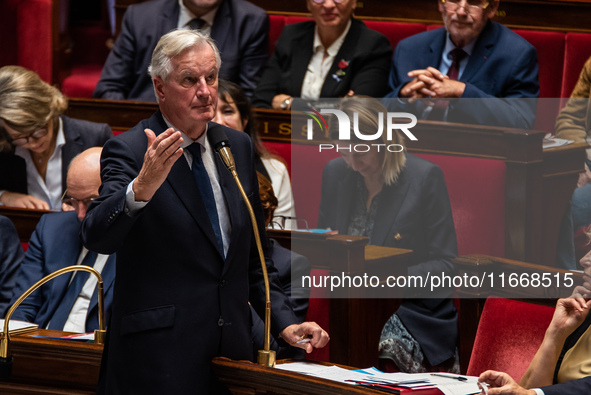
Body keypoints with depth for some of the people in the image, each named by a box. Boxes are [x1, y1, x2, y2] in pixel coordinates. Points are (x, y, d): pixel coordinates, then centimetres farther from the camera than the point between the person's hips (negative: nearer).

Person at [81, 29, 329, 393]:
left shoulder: (239, 147, 11)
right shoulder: (129, 151, -7)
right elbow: (97, 237, -23)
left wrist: (285, 322, 7)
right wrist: (142, 188, -40)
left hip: (233, 350, 5)